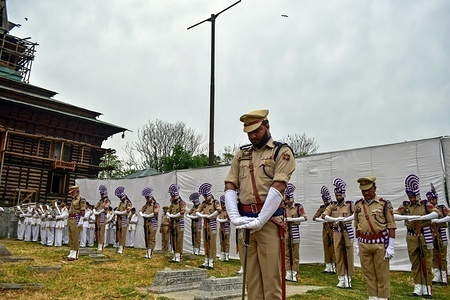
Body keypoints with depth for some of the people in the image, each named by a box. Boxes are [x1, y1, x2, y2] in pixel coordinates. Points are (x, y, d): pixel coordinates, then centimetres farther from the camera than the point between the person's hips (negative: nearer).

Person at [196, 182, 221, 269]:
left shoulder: (215, 202, -7)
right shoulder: (204, 203, 12)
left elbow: (219, 210, -24)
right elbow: (197, 212, 11)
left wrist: (210, 216, -16)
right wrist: (202, 215, -9)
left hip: (212, 224, -7)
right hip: (205, 224, 7)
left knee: (212, 243, -3)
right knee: (206, 243, 11)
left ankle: (211, 262, 1)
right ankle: (206, 262, 19)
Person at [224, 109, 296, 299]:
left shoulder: (282, 152, -1)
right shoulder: (241, 155, 14)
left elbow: (278, 188, -12)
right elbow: (229, 187, 7)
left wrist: (259, 221, -16)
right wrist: (235, 217, -7)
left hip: (269, 222, -5)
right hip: (245, 222, 5)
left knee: (271, 277, 1)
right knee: (251, 277, 12)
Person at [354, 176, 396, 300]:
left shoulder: (385, 204, -7)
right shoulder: (358, 205, 5)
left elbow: (391, 226, -6)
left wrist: (391, 246, -10)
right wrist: (357, 243, 12)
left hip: (380, 243, -4)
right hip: (363, 243, 4)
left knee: (382, 274, 5)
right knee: (368, 273, 12)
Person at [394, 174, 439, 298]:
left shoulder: (425, 204, -1)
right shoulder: (405, 206, 2)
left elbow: (435, 214, -19)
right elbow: (394, 216, -9)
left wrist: (421, 217, -30)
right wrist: (407, 217, -24)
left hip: (425, 236, -2)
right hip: (411, 238, 2)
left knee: (426, 263, 3)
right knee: (415, 264, 9)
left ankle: (427, 289, 12)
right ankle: (418, 288, 18)